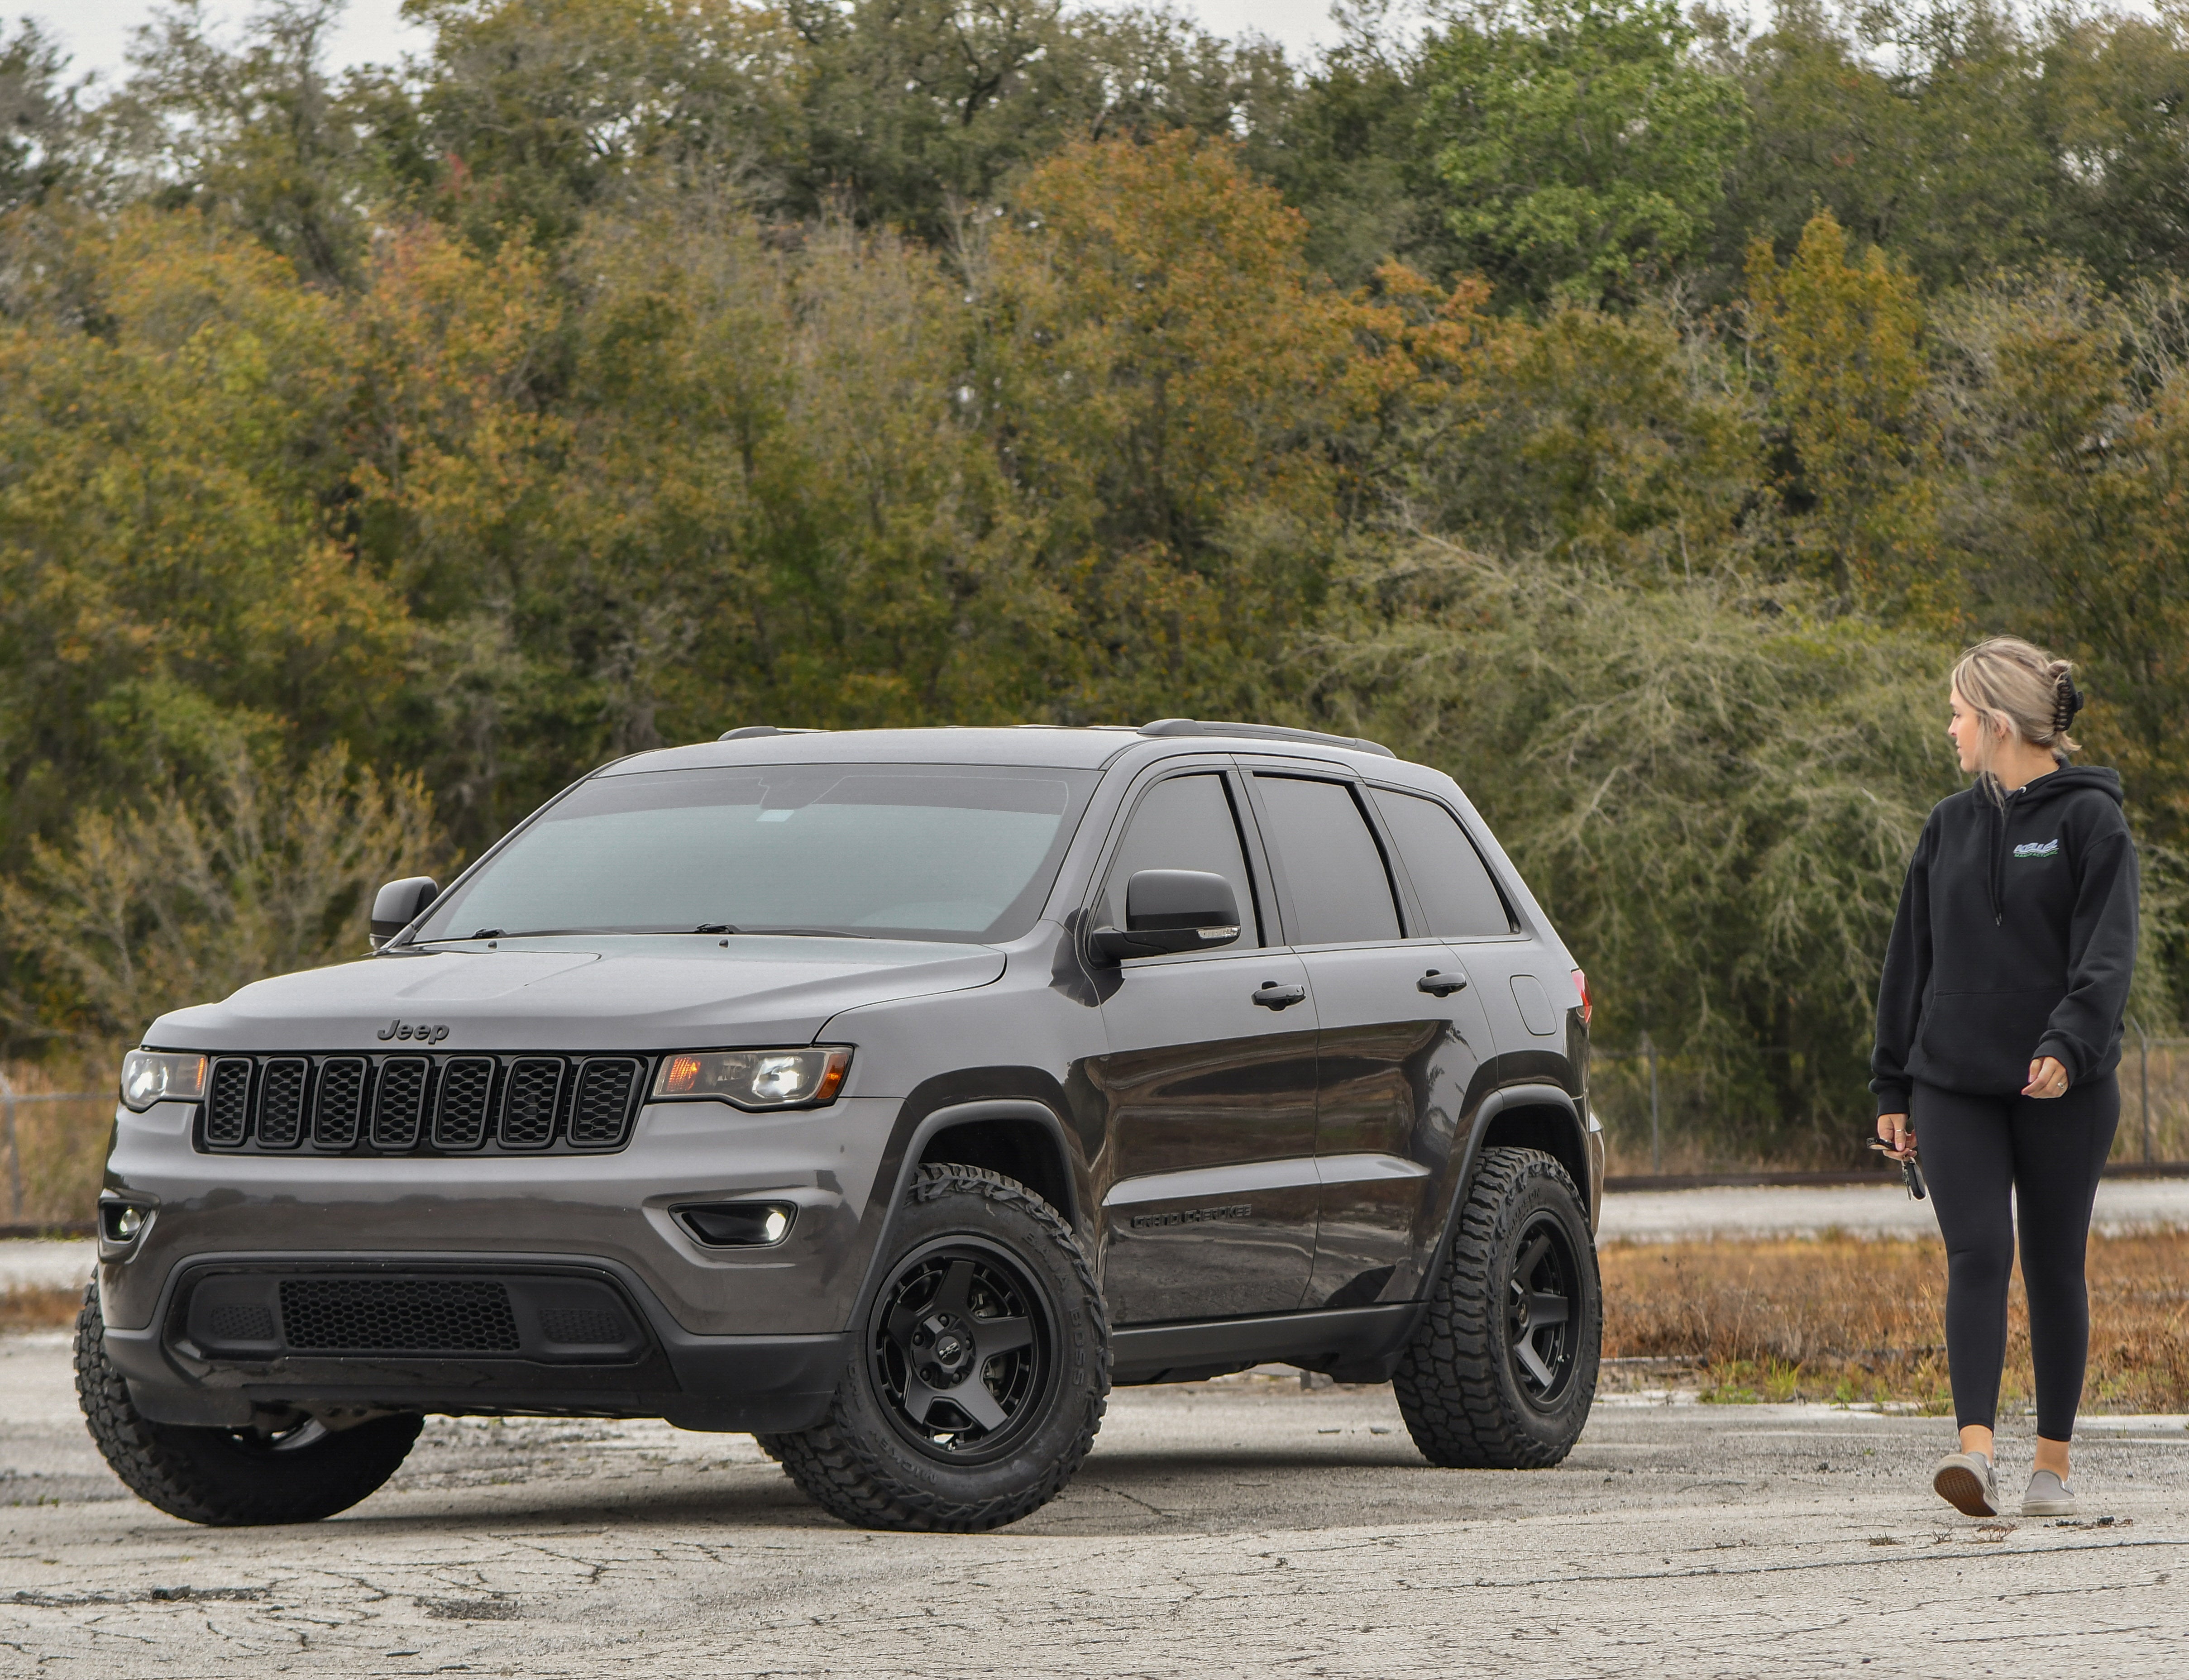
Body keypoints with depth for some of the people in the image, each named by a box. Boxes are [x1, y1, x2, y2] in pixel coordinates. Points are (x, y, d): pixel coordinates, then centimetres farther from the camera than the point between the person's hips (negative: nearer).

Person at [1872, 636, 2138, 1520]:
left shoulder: (2090, 819, -3)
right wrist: (1893, 1085, 15)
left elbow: (2108, 951, -12)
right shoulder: (1951, 825, 13)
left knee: (2053, 1269, 4)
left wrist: (2069, 1045, -28)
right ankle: (1975, 1446, -23)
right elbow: (1911, 959, 17)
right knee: (1976, 1255, -12)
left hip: (2064, 1089, -3)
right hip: (1955, 1086, 3)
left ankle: (2053, 1463, 14)